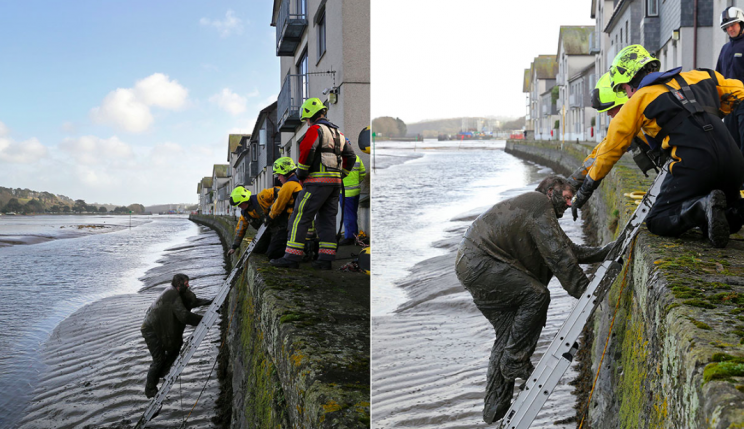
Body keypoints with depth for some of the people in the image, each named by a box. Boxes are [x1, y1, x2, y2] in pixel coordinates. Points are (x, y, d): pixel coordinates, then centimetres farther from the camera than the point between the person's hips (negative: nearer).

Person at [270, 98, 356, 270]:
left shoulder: (315, 129, -6)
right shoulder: (338, 132, 21)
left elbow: (307, 150, -21)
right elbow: (350, 156, 23)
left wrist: (301, 174, -10)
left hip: (317, 181, -8)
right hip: (335, 183, 8)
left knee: (299, 218, -5)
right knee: (327, 220, 9)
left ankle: (292, 257, -7)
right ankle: (325, 259, 5)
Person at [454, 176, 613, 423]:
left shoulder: (542, 214, 24)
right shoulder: (539, 204, -9)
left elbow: (571, 250, 26)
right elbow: (558, 256, -15)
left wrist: (607, 252, 21)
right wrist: (584, 291, -14)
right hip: (480, 264, -11)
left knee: (508, 332, 10)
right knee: (537, 294, -17)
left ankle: (494, 409, 11)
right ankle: (515, 361, -8)